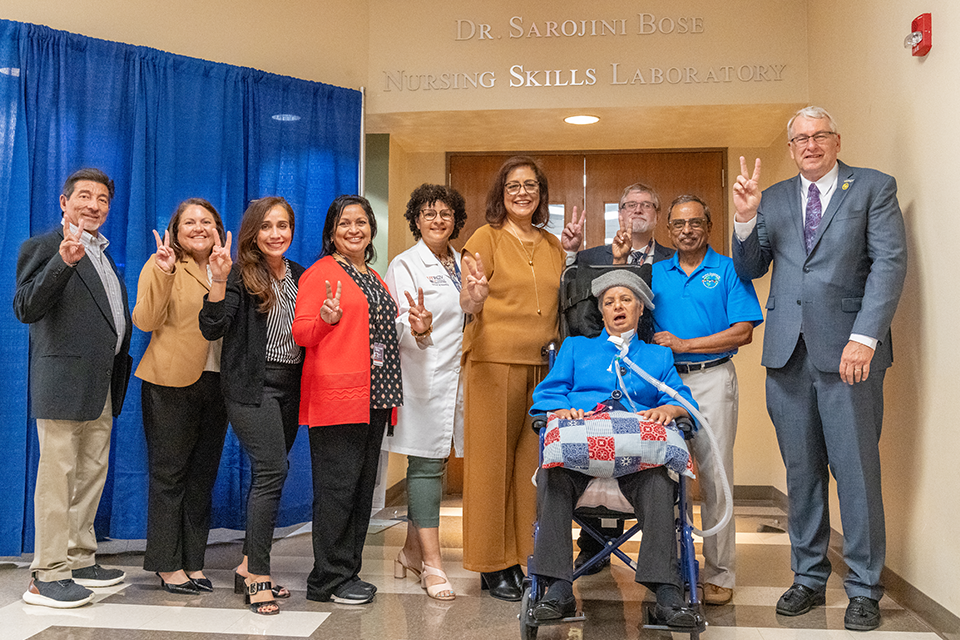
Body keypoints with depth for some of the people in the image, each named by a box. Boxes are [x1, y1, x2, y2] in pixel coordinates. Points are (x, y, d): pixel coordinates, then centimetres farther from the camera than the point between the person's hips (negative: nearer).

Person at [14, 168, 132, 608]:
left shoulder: (102, 255, 20)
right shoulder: (43, 247, -5)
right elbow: (25, 309, -17)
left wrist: (119, 373, 15)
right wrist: (63, 261, -28)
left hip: (101, 388, 8)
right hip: (64, 383, -8)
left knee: (91, 475, 13)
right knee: (57, 476, -5)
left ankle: (80, 561, 24)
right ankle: (47, 576, 2)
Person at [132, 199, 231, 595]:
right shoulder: (162, 265, 0)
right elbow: (145, 321, -11)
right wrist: (163, 272, -21)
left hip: (215, 381, 5)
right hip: (171, 383, -5)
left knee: (203, 475, 10)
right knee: (169, 474, 1)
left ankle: (193, 562, 19)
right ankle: (168, 566, 10)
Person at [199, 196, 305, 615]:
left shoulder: (300, 276, 12)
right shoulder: (241, 275, -6)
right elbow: (212, 329, -16)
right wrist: (219, 280, -26)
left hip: (290, 386, 6)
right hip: (252, 385, -6)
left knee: (266, 473, 10)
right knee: (273, 469, -15)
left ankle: (249, 568, 20)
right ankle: (259, 578, -9)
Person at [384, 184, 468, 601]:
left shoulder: (462, 264, 17)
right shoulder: (405, 264, -3)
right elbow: (397, 324, -13)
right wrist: (416, 328, -32)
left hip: (456, 377, 7)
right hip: (423, 376, -7)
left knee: (435, 461, 11)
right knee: (426, 463, -7)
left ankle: (412, 551, 25)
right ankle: (431, 564, -3)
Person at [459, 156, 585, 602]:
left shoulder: (552, 244, 16)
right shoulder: (486, 237, 1)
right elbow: (465, 303, -5)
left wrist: (574, 253, 8)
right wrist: (474, 297, -28)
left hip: (542, 364, 5)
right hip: (494, 362, -5)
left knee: (530, 460, 7)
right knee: (493, 459, 0)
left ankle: (519, 557, 19)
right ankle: (492, 564, 10)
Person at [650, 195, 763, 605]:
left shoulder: (729, 270, 4)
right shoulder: (654, 273, 15)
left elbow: (743, 332, -4)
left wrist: (684, 344, -10)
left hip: (712, 379, -3)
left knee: (714, 476, -3)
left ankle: (719, 575, 5)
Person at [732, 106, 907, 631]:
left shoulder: (874, 188, 5)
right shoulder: (773, 199, 16)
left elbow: (890, 262, -5)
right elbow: (749, 270, 13)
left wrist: (865, 336, -15)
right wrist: (745, 218, -5)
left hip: (848, 350, -3)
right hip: (788, 351, 4)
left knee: (856, 469, -1)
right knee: (801, 471, 10)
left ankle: (864, 587, 12)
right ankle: (809, 577, 22)